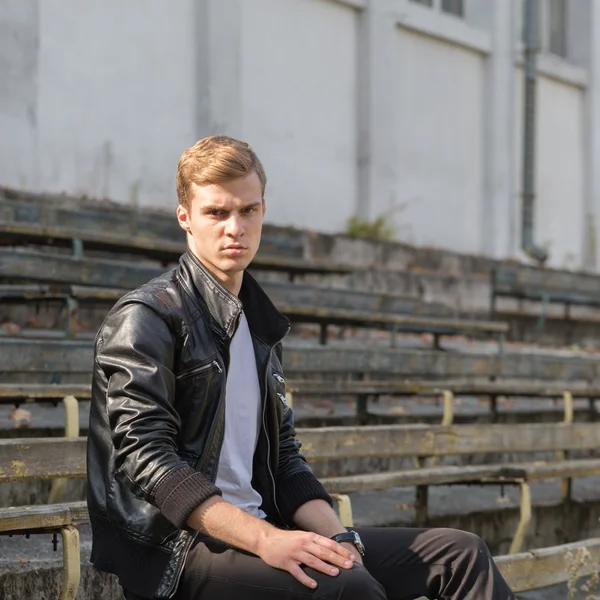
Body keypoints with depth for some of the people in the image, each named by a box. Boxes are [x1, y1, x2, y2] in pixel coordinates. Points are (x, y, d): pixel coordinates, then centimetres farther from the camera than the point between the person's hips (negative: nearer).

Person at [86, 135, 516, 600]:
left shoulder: (261, 327, 19)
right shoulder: (144, 318, -6)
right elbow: (147, 457, -17)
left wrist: (337, 537, -2)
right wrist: (264, 539, -26)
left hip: (254, 530, 8)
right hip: (176, 550, -8)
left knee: (460, 555, -3)